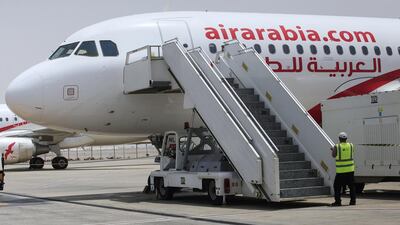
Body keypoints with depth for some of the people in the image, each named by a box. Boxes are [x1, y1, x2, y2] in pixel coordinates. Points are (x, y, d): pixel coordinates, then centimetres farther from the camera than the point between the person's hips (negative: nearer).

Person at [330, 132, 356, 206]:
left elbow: (333, 155, 3)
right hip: (350, 169, 3)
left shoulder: (336, 146, -8)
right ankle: (353, 201, 10)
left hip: (340, 170, -3)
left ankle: (338, 201, 3)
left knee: (337, 186, 6)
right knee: (351, 185, 11)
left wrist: (333, 150, 24)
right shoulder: (351, 145, 1)